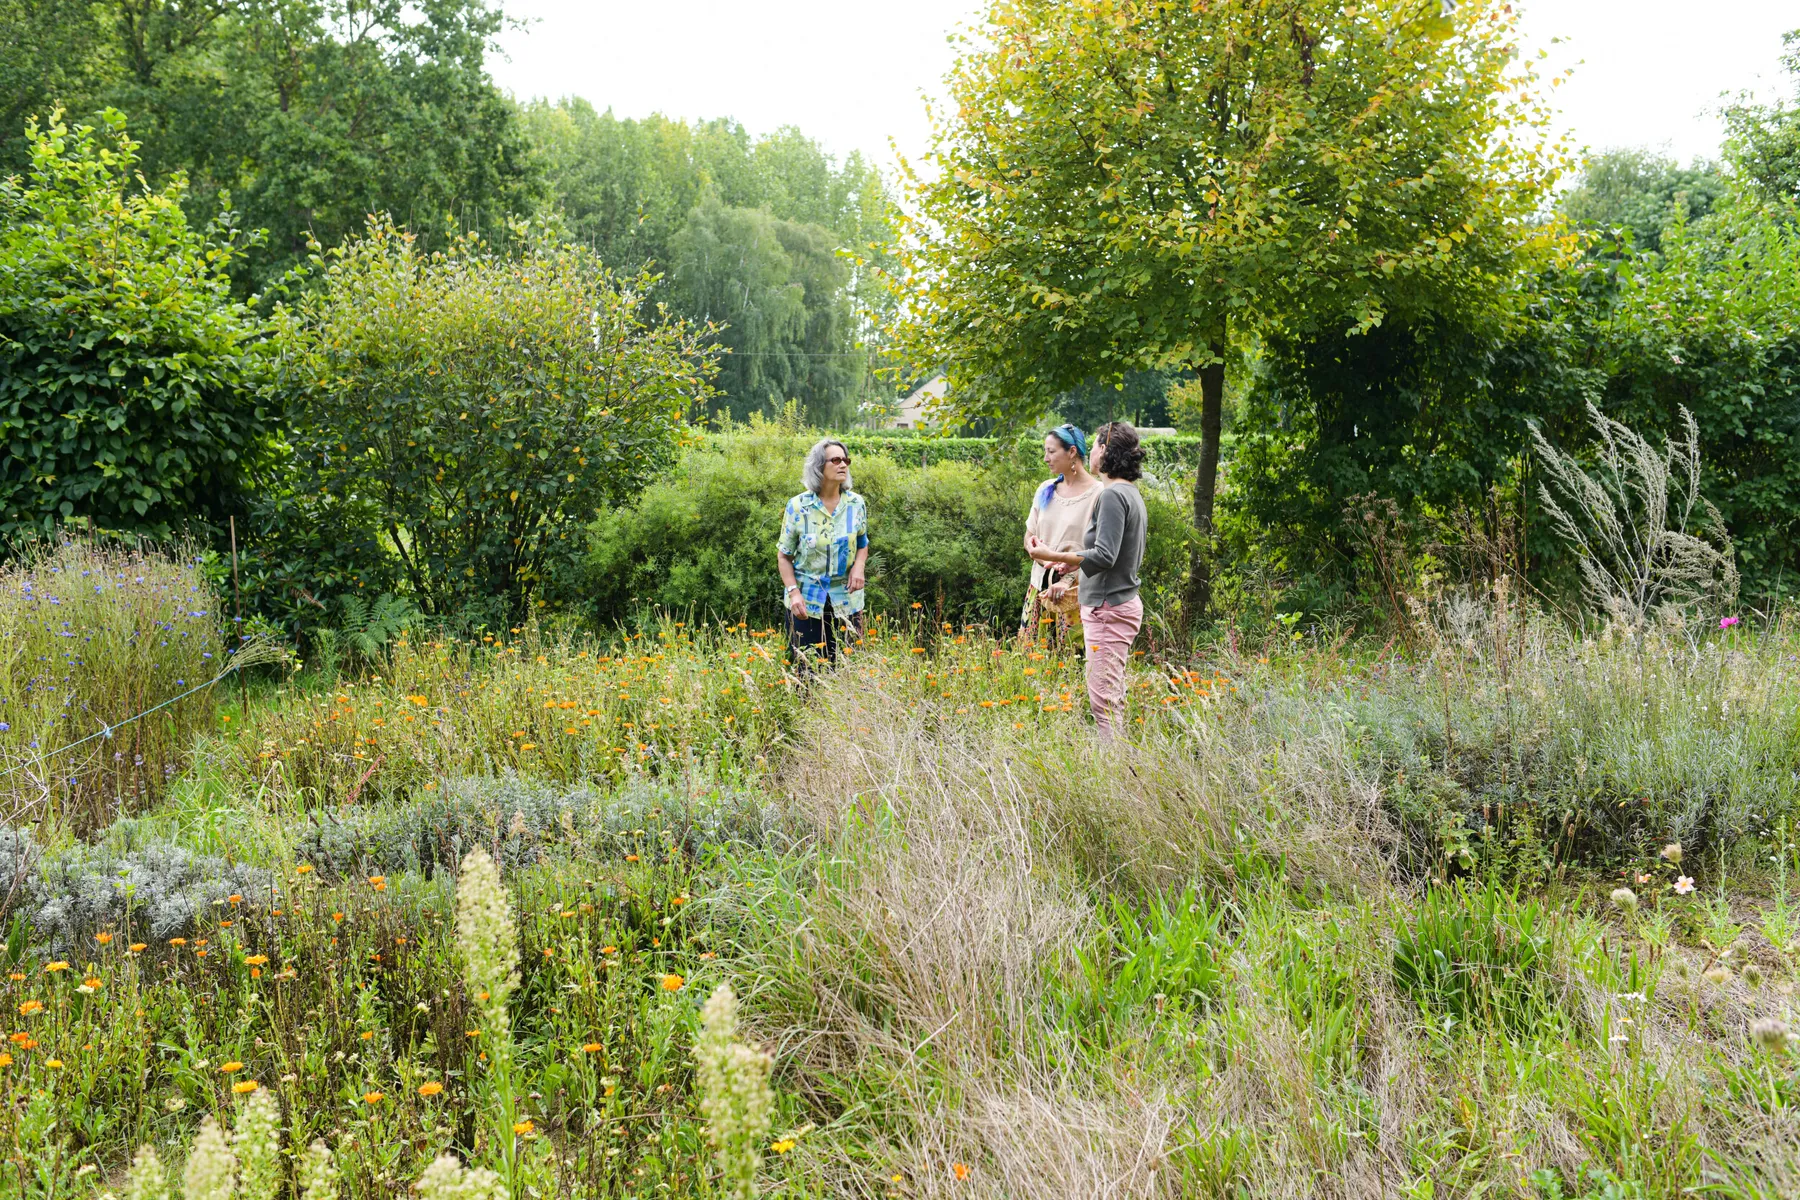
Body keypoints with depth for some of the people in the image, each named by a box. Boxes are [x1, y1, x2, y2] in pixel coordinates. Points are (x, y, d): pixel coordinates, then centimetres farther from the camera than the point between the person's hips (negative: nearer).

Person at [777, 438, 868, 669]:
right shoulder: (798, 507, -7)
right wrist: (793, 592, -13)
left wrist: (859, 566, -8)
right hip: (806, 600, -2)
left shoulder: (856, 504, 0)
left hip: (846, 600, 2)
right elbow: (784, 555, 0)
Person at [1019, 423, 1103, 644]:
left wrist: (1067, 580, -20)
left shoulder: (1097, 494, -8)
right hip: (1040, 585, 6)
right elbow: (1029, 537, 13)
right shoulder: (1045, 490, 10)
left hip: (1073, 591, -6)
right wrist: (1043, 557, -8)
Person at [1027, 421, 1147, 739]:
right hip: (1124, 602, 11)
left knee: (1103, 700, -11)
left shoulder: (1113, 495, -15)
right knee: (1113, 698, 14)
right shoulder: (1131, 493, 15)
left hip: (1109, 608, -11)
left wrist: (1054, 556, -23)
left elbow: (1105, 556, -22)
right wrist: (1075, 562, 27)